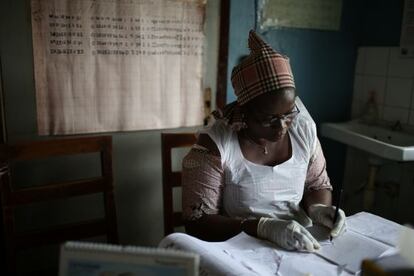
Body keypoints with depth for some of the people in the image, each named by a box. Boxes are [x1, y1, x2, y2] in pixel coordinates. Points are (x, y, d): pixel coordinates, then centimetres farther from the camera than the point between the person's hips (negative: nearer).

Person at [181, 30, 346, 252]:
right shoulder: (214, 144, -17)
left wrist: (317, 208, -9)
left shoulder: (304, 129, -2)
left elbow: (318, 185, 11)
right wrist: (264, 227, -26)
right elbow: (197, 223, -16)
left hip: (299, 250, 4)